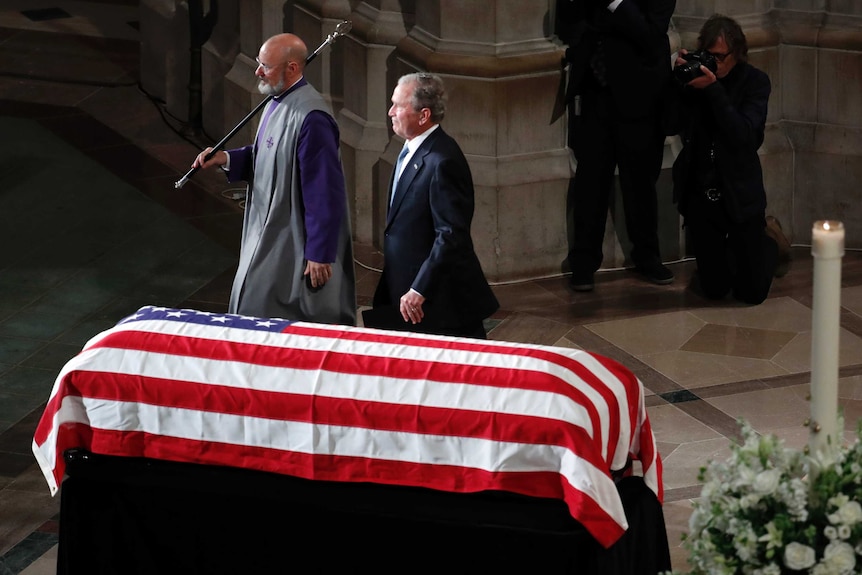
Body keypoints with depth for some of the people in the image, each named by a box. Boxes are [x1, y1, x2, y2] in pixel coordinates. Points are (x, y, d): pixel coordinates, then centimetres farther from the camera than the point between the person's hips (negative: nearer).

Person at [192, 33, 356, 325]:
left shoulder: (310, 118, -25)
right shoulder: (278, 102, 6)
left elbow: (324, 191, -24)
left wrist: (319, 254, -22)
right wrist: (227, 159, 5)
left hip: (293, 244, -10)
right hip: (268, 233, 10)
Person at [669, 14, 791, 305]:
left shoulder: (755, 81, -9)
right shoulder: (695, 76, -3)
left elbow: (744, 136, -21)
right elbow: (673, 125, -6)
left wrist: (713, 90, -28)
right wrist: (679, 81, -18)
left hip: (739, 193, -2)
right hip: (699, 192, 2)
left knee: (751, 292, 2)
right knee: (714, 289, 8)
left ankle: (770, 240, 34)